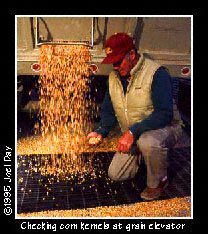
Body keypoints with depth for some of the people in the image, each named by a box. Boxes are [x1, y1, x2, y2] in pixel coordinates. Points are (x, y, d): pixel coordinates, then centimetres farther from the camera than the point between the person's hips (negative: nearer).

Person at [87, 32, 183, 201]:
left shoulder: (156, 73, -23)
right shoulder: (114, 77, -1)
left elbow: (164, 114, -32)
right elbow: (108, 110, 6)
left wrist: (133, 132, -39)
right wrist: (101, 132, -13)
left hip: (165, 128, -6)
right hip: (132, 136, 7)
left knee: (148, 142, -40)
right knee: (115, 175, 3)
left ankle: (158, 181, -10)